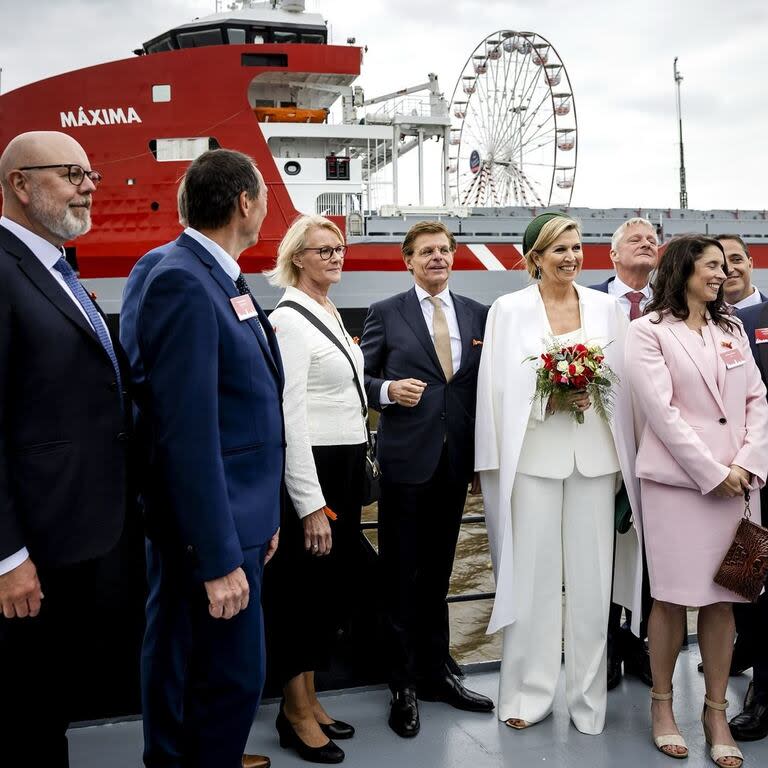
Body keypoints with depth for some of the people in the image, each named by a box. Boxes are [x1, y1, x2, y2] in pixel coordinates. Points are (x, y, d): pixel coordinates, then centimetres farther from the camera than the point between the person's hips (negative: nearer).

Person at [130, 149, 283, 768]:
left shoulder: (217, 277, 9)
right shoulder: (182, 282, -19)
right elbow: (189, 432, -23)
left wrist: (262, 518, 16)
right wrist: (219, 558, -22)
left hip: (235, 515, 9)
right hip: (213, 527, -9)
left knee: (180, 665, 21)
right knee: (233, 675, 0)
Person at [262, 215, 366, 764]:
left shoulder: (332, 314, 13)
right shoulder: (290, 319, -14)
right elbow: (290, 417, -19)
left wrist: (357, 475, 17)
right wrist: (312, 505, -21)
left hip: (348, 465, 9)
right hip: (312, 470, -9)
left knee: (336, 582, 15)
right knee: (305, 585, 3)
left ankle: (308, 699, 31)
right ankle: (297, 716, 20)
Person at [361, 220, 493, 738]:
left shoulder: (478, 314, 8)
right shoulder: (385, 313, 0)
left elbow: (487, 384, 8)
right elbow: (361, 378, 1)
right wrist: (389, 390, -19)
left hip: (456, 461, 3)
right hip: (406, 459, -3)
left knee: (438, 573, 16)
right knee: (402, 575, 6)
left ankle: (436, 672, 30)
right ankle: (404, 685, 19)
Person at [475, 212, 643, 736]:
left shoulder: (606, 307, 10)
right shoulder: (509, 310, 3)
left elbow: (626, 383, 11)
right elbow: (497, 391, 0)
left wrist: (593, 396, -4)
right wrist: (549, 401, -12)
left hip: (596, 457, 2)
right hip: (534, 457, -2)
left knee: (591, 578, 6)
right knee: (533, 576, 3)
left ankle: (589, 697, 20)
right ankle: (527, 694, 17)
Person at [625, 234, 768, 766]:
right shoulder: (650, 331, -2)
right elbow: (661, 410, -10)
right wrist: (712, 473, -12)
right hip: (676, 479, -4)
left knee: (722, 597, 8)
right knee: (673, 596, 3)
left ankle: (717, 713, 19)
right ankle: (662, 705, 19)